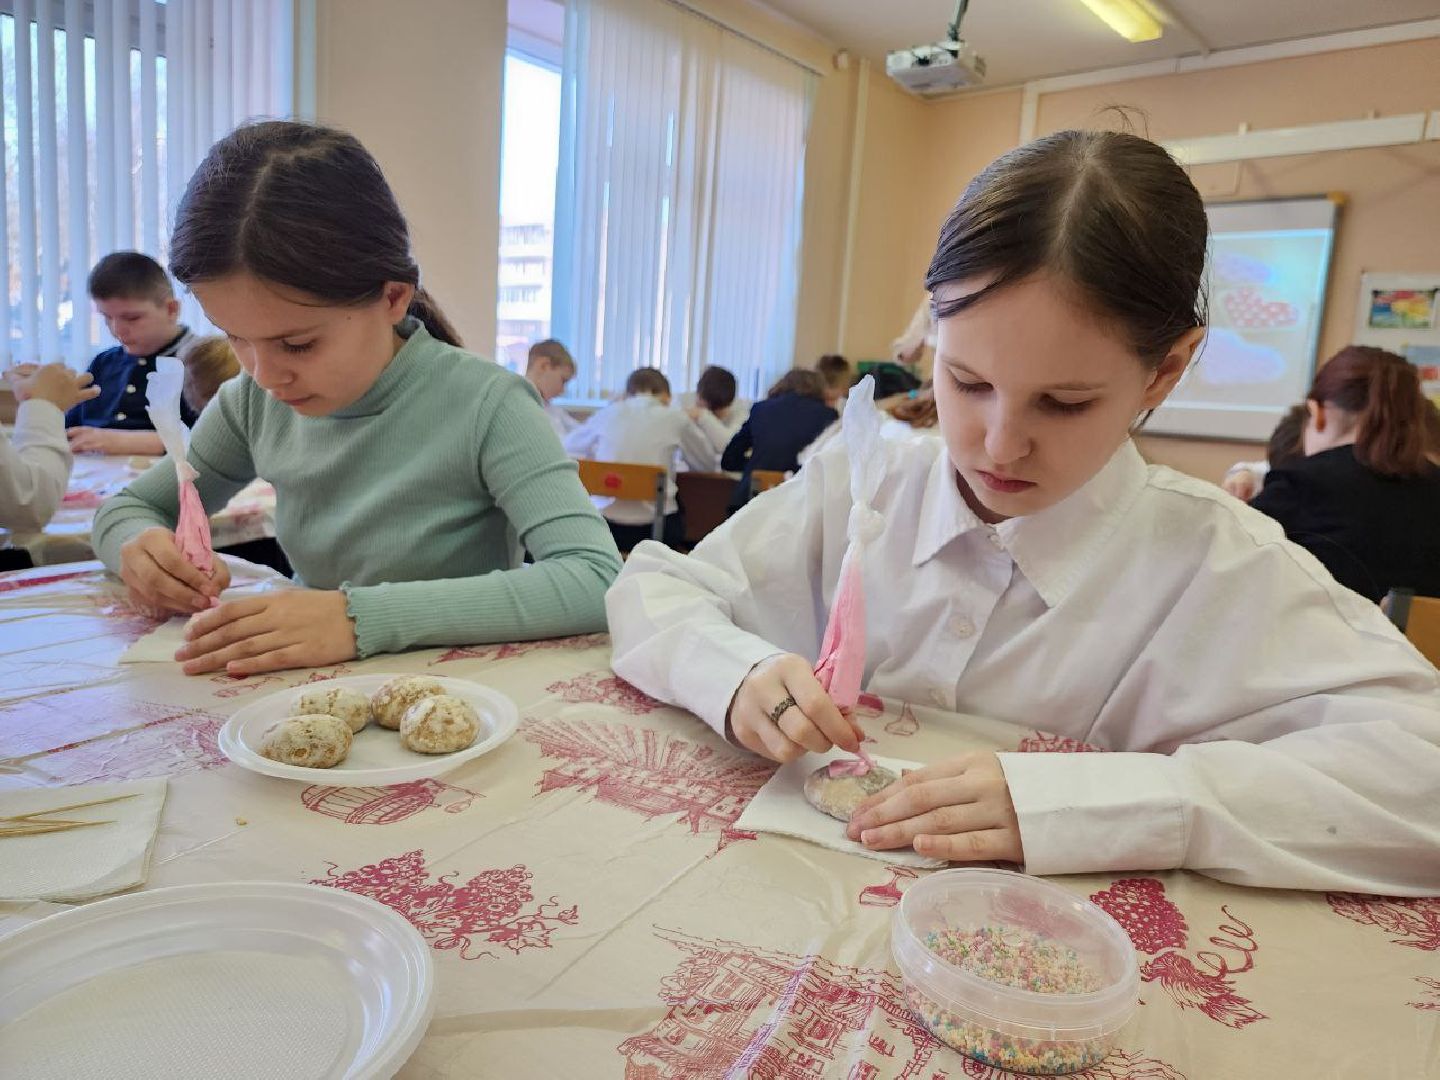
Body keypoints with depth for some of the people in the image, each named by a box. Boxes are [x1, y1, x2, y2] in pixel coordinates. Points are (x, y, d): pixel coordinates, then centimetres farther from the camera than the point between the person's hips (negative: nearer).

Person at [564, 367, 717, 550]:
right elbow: (708, 465, 12)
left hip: (605, 521, 3)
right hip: (654, 527, -2)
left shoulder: (608, 413, 8)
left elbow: (567, 447, 22)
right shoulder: (675, 418, 2)